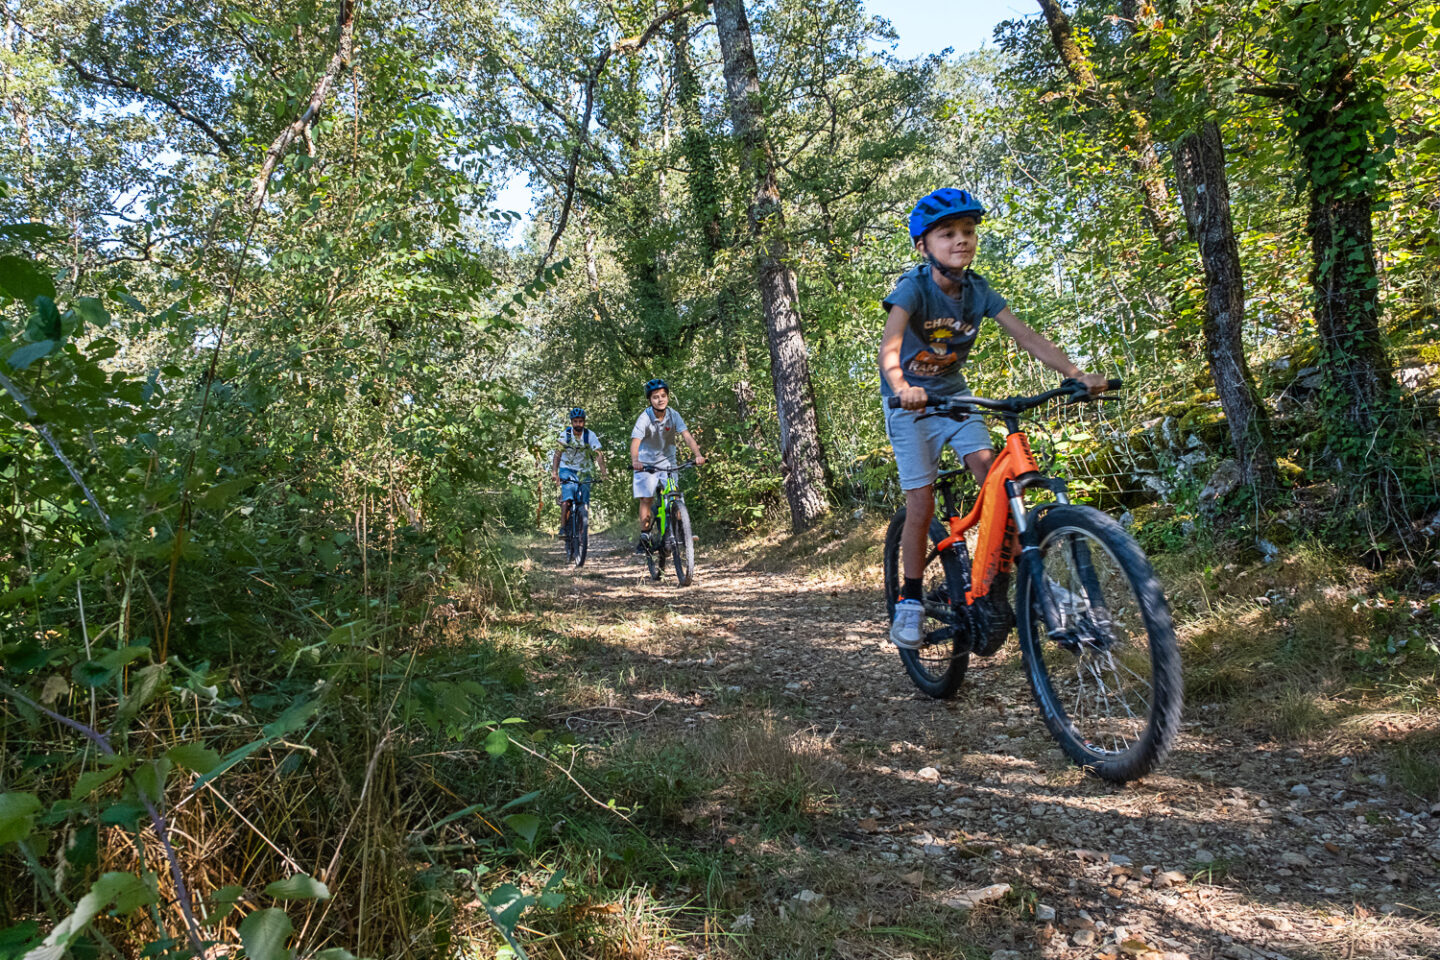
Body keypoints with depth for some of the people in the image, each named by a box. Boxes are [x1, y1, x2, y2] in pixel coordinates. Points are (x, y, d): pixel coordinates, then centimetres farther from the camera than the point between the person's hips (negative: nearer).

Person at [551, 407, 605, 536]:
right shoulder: (565, 434, -12)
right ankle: (563, 528, -18)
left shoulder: (590, 435, -13)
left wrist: (603, 473, -32)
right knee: (567, 499, -21)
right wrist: (554, 472, -34)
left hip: (584, 471, 1)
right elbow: (558, 453, -20)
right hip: (567, 469, -1)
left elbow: (599, 454, -20)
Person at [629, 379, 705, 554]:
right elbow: (635, 442, -32)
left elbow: (687, 436, -20)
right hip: (647, 463, -2)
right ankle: (644, 536, 5)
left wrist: (697, 455, -38)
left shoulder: (673, 415, -12)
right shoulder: (645, 418, -21)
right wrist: (635, 461, -52)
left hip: (668, 462, 2)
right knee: (646, 499, -8)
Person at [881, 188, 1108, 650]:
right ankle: (911, 600, 9)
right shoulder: (914, 287, -21)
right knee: (921, 502, -10)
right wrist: (901, 386, -59)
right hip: (909, 401, -4)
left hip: (952, 394, 4)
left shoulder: (978, 290, -9)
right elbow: (890, 343, -38)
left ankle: (994, 591, -4)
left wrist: (1078, 374, -29)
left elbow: (1027, 337, -15)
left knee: (993, 474, -16)